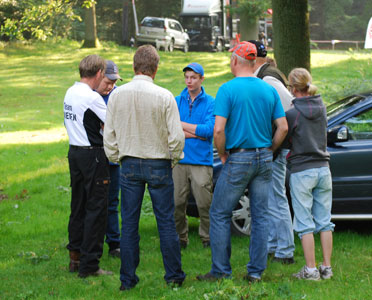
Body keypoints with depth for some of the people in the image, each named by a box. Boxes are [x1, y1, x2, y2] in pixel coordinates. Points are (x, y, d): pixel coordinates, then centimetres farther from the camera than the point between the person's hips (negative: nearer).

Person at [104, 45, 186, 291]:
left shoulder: (117, 95, -3)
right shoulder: (164, 96, -11)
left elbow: (109, 134, 2)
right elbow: (176, 136, -10)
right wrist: (173, 160, 7)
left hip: (129, 165, 2)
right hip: (158, 164, -2)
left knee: (129, 223, 7)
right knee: (166, 221, 6)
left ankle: (127, 279, 11)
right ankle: (174, 275, 12)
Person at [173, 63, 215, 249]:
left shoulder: (210, 103, 2)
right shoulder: (176, 101, 11)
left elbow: (209, 130, -10)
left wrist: (181, 125, -5)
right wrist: (198, 133, -8)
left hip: (201, 160, -2)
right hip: (179, 160, 2)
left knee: (205, 203, -5)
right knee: (177, 203, 1)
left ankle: (207, 238, 10)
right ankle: (180, 238, 15)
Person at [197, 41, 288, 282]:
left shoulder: (228, 89, -10)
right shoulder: (270, 90, 5)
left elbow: (219, 130, -17)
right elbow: (283, 128, 3)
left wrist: (223, 154, -2)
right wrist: (268, 151, 14)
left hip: (238, 159, -5)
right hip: (264, 159, 5)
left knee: (220, 214, 5)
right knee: (260, 216, 9)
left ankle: (221, 271, 5)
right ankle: (256, 271, 11)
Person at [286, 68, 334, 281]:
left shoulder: (293, 114, -13)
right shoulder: (322, 108, 4)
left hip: (302, 171, -5)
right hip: (323, 168, 5)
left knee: (305, 223, 0)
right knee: (324, 221, 10)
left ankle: (311, 270, 1)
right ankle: (327, 267, 13)